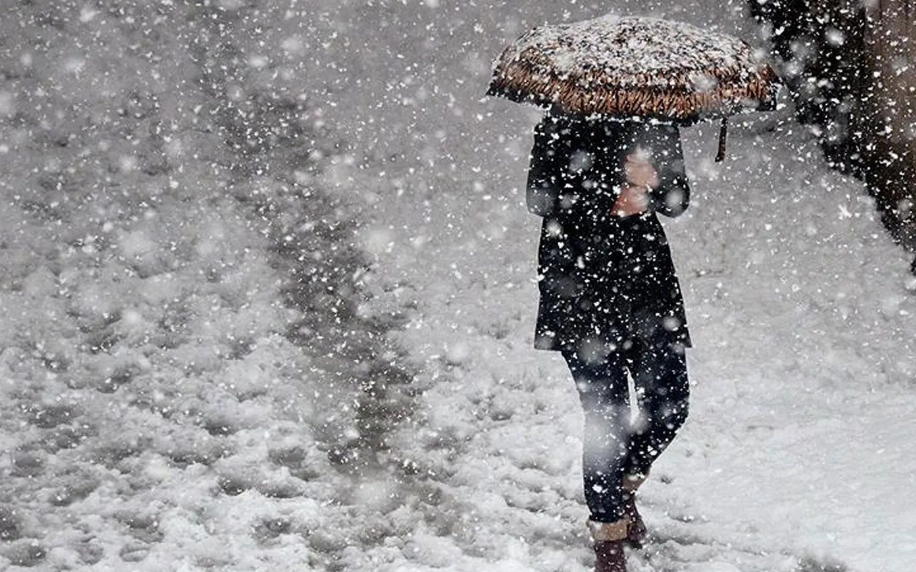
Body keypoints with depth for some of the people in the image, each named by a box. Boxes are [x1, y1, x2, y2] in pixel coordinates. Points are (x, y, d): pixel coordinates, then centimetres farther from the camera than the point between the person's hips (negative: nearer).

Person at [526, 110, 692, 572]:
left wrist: (652, 183, -15)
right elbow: (540, 198, -9)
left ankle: (623, 487, 30)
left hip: (647, 273, 5)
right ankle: (608, 532, 11)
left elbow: (677, 201, 8)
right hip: (580, 279, -4)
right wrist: (611, 201, -19)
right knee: (606, 414, -5)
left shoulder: (658, 123, 8)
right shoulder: (566, 124, -4)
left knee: (669, 403, 0)